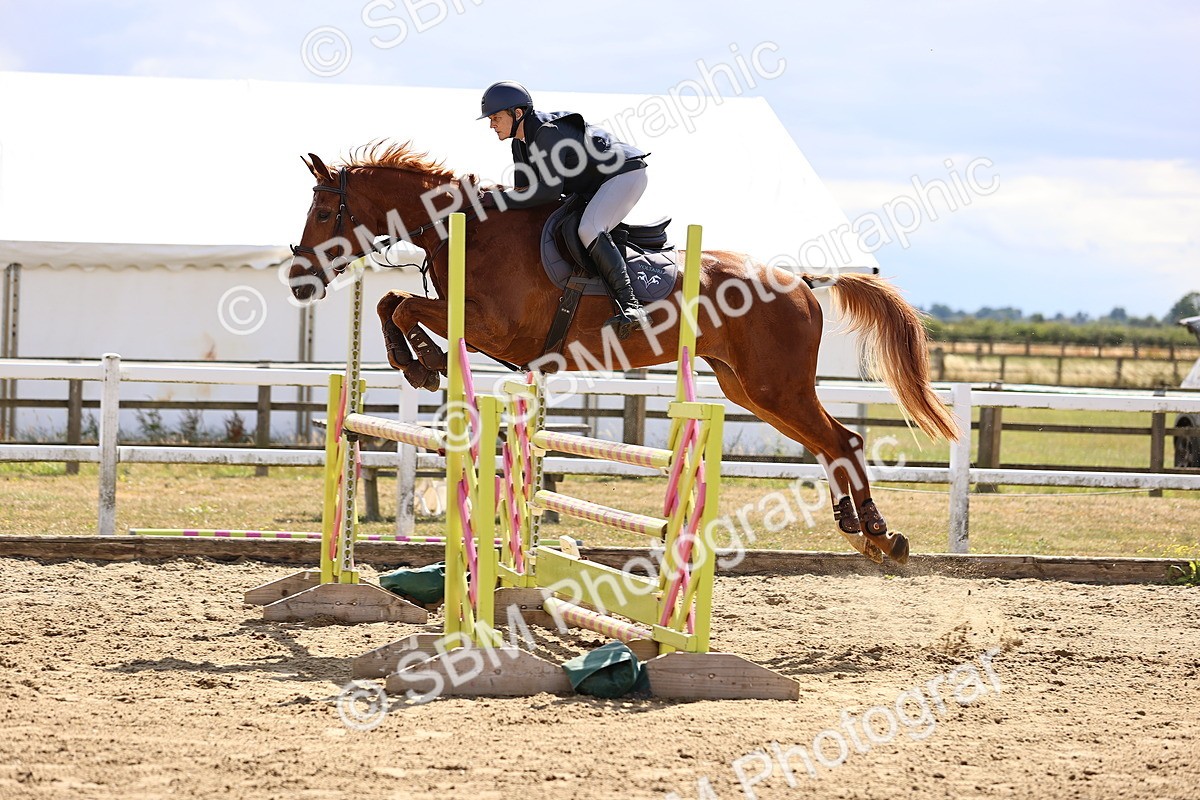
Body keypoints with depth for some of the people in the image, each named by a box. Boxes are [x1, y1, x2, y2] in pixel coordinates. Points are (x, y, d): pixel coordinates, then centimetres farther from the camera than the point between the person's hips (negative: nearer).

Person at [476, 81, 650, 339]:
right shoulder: (520, 144, 6)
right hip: (591, 190, 11)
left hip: (624, 174, -11)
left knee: (589, 231, -33)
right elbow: (524, 190, 11)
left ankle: (631, 306, -38)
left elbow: (550, 190, -30)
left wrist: (501, 199, -28)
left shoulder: (548, 133, -26)